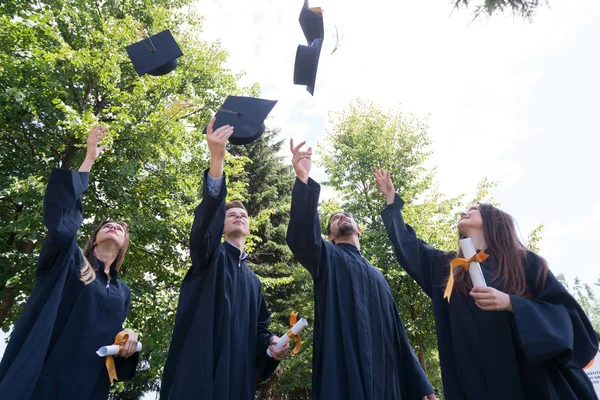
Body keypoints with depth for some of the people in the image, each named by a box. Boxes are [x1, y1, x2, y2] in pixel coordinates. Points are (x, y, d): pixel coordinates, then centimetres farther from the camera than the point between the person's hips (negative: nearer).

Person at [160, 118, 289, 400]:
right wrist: (216, 159, -31)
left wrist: (270, 343, -4)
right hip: (197, 370, -5)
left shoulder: (253, 279, 21)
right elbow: (205, 219, -16)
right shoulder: (209, 255, 6)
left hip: (236, 373, 5)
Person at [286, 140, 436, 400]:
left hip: (383, 377, 5)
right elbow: (302, 236, -15)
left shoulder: (378, 276, 24)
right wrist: (303, 180, -28)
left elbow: (396, 334, 20)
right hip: (343, 372, -5)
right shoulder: (326, 258, 9)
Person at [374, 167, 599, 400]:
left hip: (534, 376, -2)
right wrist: (391, 198, 23)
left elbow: (564, 313, -4)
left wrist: (510, 303, -22)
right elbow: (407, 245, 18)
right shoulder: (447, 266, 10)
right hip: (476, 380, 3)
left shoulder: (525, 262, 1)